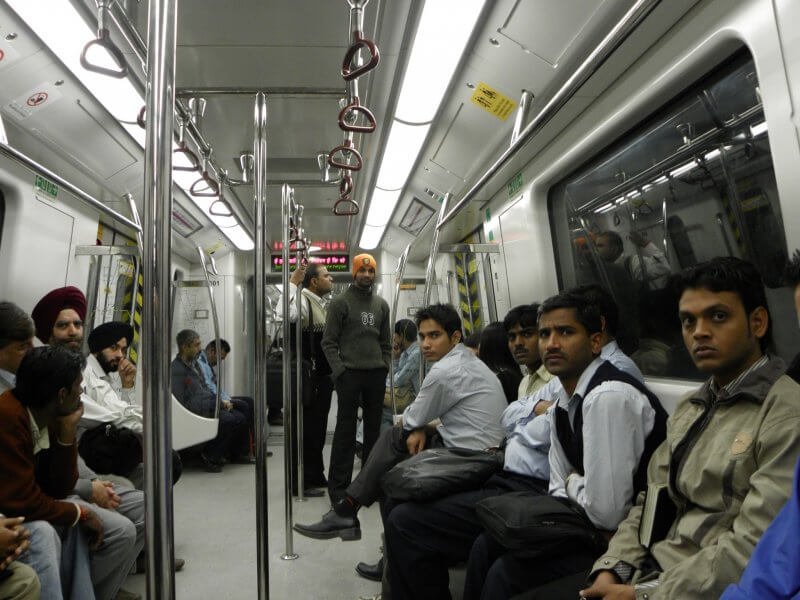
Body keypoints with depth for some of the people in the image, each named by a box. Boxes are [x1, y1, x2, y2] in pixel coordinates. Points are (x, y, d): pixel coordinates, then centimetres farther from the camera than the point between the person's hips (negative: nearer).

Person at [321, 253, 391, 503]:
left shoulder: (381, 304, 14)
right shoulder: (340, 302, -1)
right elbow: (329, 342, -5)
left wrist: (385, 367, 7)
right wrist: (339, 370, -14)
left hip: (376, 374, 5)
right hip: (350, 373, -5)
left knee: (374, 428, 11)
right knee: (346, 429, -2)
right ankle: (338, 485, 6)